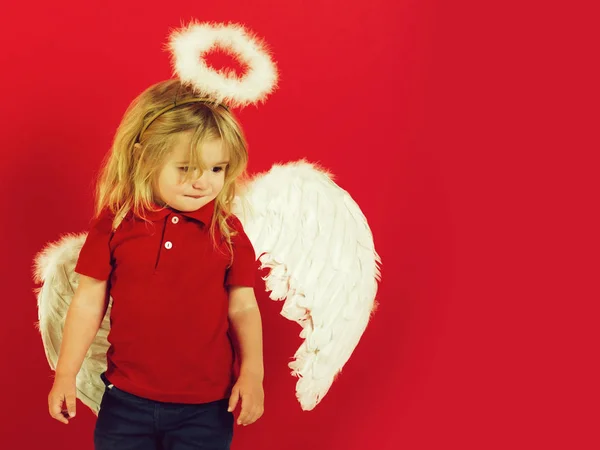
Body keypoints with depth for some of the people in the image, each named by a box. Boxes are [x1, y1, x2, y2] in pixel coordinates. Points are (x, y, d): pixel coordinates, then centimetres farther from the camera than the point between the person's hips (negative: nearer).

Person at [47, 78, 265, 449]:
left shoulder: (227, 229, -5)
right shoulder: (114, 223, -5)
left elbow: (243, 308, 0)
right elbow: (89, 303, 1)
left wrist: (252, 373, -10)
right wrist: (66, 375, 1)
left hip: (206, 407, -1)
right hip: (126, 400, 1)